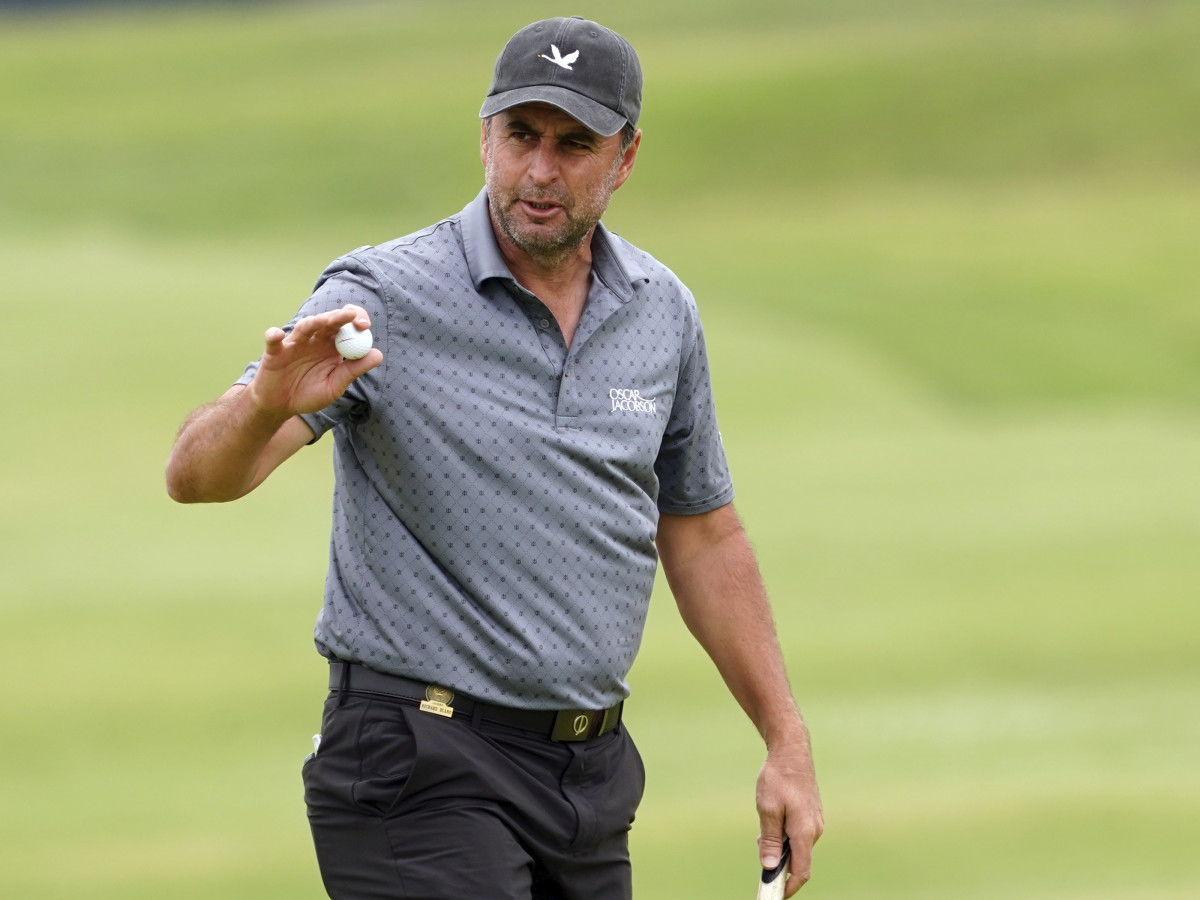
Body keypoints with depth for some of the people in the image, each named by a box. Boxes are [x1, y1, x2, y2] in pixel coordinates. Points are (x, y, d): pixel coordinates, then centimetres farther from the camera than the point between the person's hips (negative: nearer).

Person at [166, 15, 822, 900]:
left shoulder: (662, 311, 8)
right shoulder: (382, 297, -10)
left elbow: (702, 533, 19)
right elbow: (198, 475, -19)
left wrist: (788, 740, 15)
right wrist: (268, 403, -42)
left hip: (593, 770, 6)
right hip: (424, 772, -6)